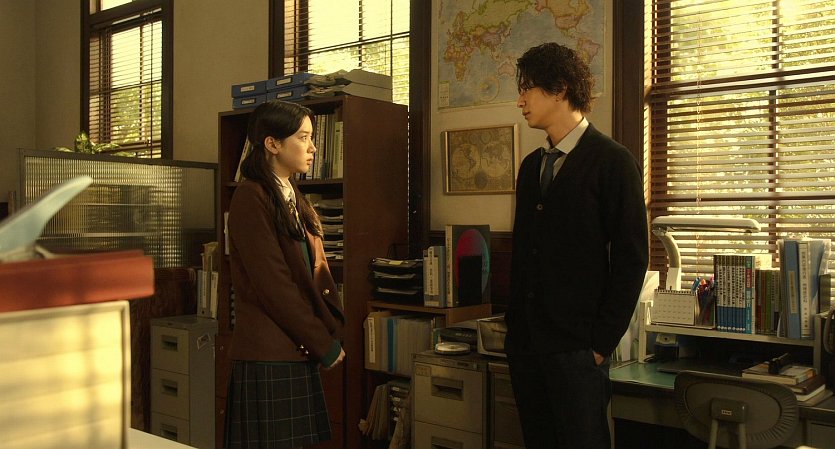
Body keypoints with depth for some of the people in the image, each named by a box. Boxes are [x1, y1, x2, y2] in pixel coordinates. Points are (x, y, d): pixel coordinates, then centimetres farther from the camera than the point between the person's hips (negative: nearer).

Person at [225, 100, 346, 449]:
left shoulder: (296, 201, 15)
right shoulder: (251, 199, -11)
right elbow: (272, 285, -16)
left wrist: (332, 331, 0)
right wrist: (324, 344, -11)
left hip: (300, 352, 8)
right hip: (268, 356, -8)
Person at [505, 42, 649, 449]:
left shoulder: (612, 162, -7)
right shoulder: (531, 166, 13)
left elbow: (631, 258, -10)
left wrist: (601, 344, -11)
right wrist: (513, 328, 10)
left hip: (575, 348, -6)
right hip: (524, 343, 6)